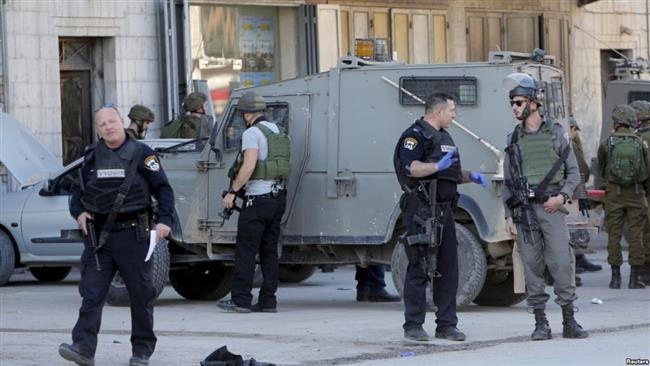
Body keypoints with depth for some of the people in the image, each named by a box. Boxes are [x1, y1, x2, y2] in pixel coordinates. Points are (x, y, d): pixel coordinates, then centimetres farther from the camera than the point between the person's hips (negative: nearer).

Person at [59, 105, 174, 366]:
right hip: (98, 235, 3)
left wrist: (165, 220, -15)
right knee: (91, 293, -6)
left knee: (141, 294, 4)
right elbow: (78, 190, 21)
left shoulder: (141, 154, 0)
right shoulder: (92, 156, 12)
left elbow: (163, 188, -2)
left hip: (132, 234, -3)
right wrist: (79, 212, 2)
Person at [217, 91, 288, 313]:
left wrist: (232, 191, -14)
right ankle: (268, 301, 9)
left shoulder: (252, 133, -10)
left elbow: (249, 167, -20)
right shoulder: (277, 131, 15)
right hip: (279, 195, 8)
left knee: (246, 250, -3)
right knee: (269, 250, 10)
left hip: (258, 197, -8)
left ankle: (241, 300, -3)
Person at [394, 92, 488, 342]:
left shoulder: (444, 137, 23)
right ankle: (413, 326, -1)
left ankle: (446, 325, 12)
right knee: (419, 269, -6)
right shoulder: (415, 135, -8)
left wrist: (471, 177, 13)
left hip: (444, 211, 9)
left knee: (448, 269, 8)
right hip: (421, 212, -9)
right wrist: (438, 166, -31)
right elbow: (409, 168, -22)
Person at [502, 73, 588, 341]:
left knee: (561, 263, -8)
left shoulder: (556, 133, 6)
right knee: (532, 266, 1)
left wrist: (562, 196, -11)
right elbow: (508, 182, 14)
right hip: (523, 210, 3)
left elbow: (573, 172, 7)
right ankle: (541, 323, 6)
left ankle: (569, 321, -2)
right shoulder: (513, 140, 13)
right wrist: (508, 216, 6)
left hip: (551, 208, -3)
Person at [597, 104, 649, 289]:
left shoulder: (607, 144, -4)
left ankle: (615, 277, 5)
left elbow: (602, 169, 10)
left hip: (614, 192, 0)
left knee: (614, 234, 5)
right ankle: (635, 277, 2)